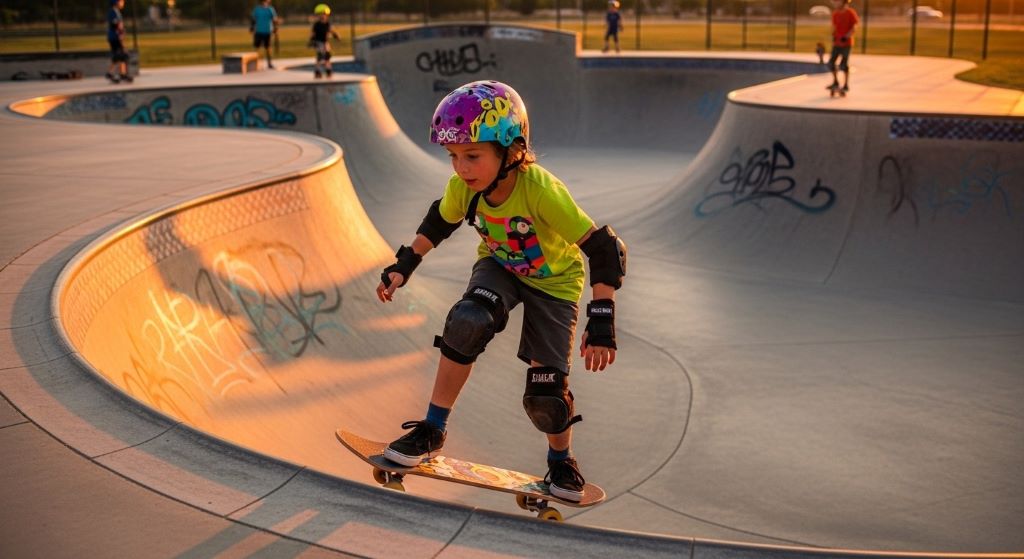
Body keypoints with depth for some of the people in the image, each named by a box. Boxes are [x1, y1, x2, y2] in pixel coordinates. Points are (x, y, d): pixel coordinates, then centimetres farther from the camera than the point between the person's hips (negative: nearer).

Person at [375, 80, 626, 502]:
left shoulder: (543, 193, -38)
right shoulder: (462, 188, -22)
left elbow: (605, 250, -33)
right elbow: (439, 223, 2)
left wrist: (602, 323, -38)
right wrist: (403, 266, -6)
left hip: (553, 280, -3)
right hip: (498, 267, 3)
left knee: (546, 391, -10)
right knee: (467, 322, -29)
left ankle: (560, 460, 22)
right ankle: (432, 431, -12)